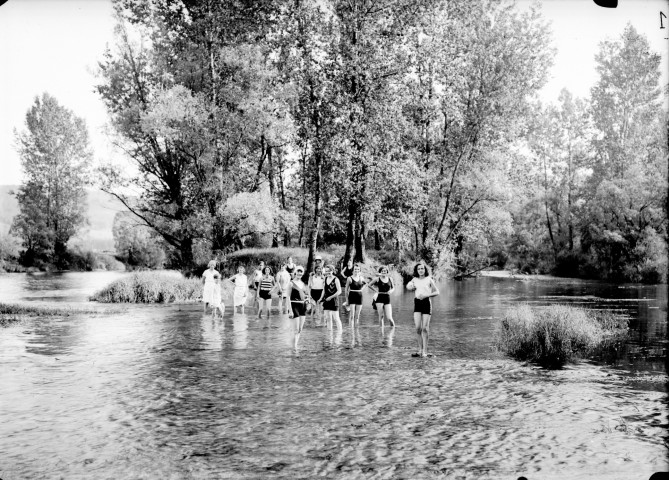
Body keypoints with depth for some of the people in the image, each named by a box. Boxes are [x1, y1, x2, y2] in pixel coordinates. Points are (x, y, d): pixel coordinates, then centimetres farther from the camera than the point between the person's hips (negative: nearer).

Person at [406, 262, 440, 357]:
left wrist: (426, 295, -12)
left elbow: (437, 292, 1)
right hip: (417, 303, 3)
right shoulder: (414, 279, 10)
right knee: (418, 328, -5)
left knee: (425, 328, -5)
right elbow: (408, 286, 29)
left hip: (426, 302, -3)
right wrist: (411, 287, 5)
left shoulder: (429, 279, 2)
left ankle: (425, 351, 2)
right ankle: (420, 349, 6)